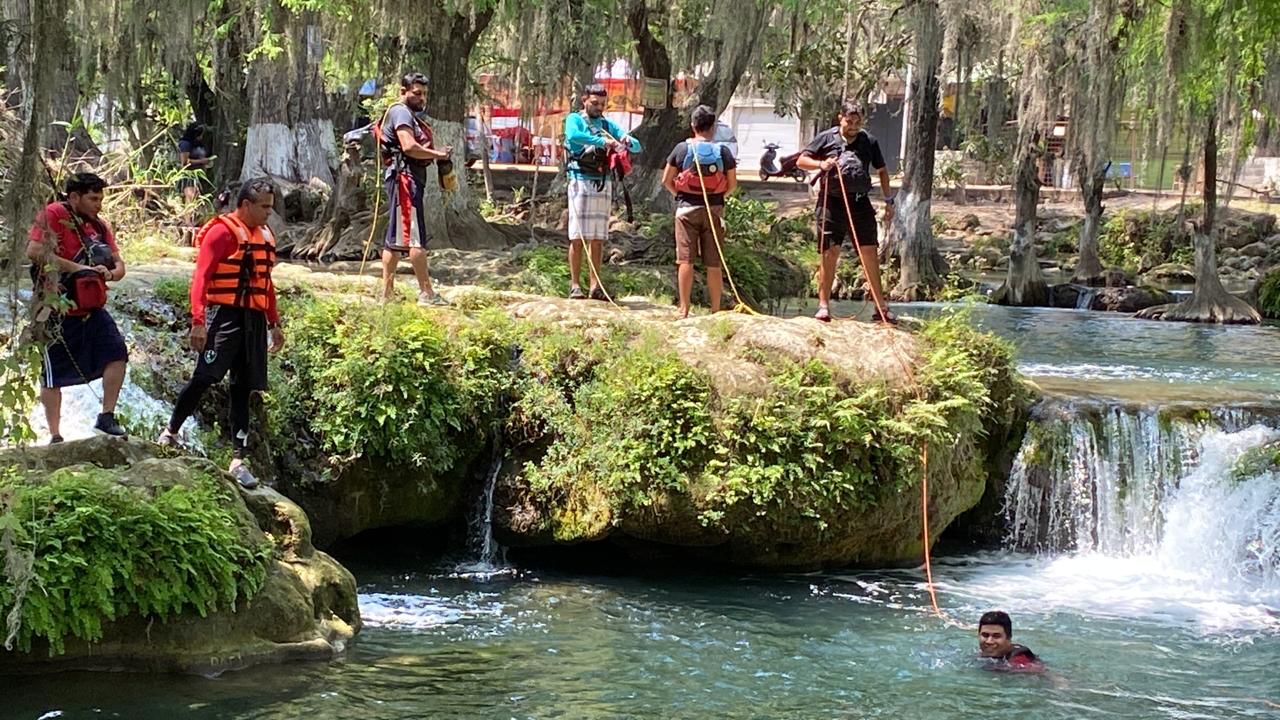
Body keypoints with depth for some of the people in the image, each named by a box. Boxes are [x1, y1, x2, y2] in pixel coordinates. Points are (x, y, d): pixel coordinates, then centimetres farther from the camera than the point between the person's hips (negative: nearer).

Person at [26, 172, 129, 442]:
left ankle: (106, 417, 2)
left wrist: (111, 273, -14)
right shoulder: (53, 215, -11)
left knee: (116, 353, -9)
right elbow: (34, 251, -24)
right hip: (59, 311, -6)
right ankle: (55, 436, 9)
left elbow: (119, 264, 12)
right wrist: (77, 268, -22)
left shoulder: (98, 225, 11)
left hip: (93, 309, 6)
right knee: (53, 375, 1)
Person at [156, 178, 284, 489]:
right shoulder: (222, 232, -8)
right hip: (225, 315, -7)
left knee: (244, 388, 5)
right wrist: (198, 321, -21)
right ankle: (171, 432, 8)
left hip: (254, 320, 7)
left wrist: (274, 324, 24)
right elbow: (201, 277, -13)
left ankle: (238, 460, 6)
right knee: (204, 377, -13)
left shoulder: (265, 235, 16)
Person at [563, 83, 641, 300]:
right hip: (581, 181, -5)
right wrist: (601, 141, -28)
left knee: (598, 238, 5)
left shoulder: (608, 125, 17)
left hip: (603, 184, 5)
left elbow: (637, 147, 11)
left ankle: (595, 286, 8)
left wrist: (628, 141, -13)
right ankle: (575, 285, -5)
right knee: (578, 237, -6)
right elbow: (572, 136, -21)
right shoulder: (575, 119, 4)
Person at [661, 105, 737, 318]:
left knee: (686, 260, 1)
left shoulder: (682, 149, -3)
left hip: (687, 208, -1)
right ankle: (716, 310, 8)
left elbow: (666, 180, 1)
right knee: (713, 264, 5)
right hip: (714, 210, 1)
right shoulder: (723, 151, -2)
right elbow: (732, 184, 1)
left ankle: (684, 309, 0)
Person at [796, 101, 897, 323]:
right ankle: (824, 305, 4)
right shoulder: (826, 138, 5)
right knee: (829, 253, -3)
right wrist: (820, 164, -12)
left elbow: (882, 171, 19)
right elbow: (801, 161, 7)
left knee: (870, 254, 0)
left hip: (860, 203, 2)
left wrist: (888, 201, 14)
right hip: (832, 203, -2)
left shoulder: (869, 141, 11)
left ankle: (880, 307, 4)